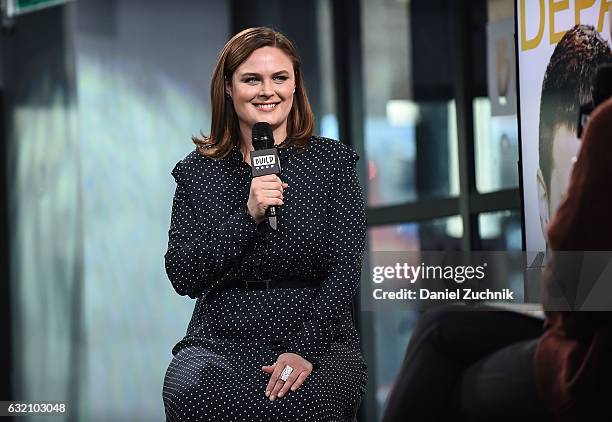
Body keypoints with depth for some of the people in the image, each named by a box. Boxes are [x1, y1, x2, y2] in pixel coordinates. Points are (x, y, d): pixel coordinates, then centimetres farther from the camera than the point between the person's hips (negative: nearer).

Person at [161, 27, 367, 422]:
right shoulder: (197, 171, 8)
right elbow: (183, 277, -2)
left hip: (318, 339, -1)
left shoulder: (333, 162, 5)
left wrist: (307, 349, -17)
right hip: (222, 341, 2)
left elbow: (345, 271, -3)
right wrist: (247, 217, -14)